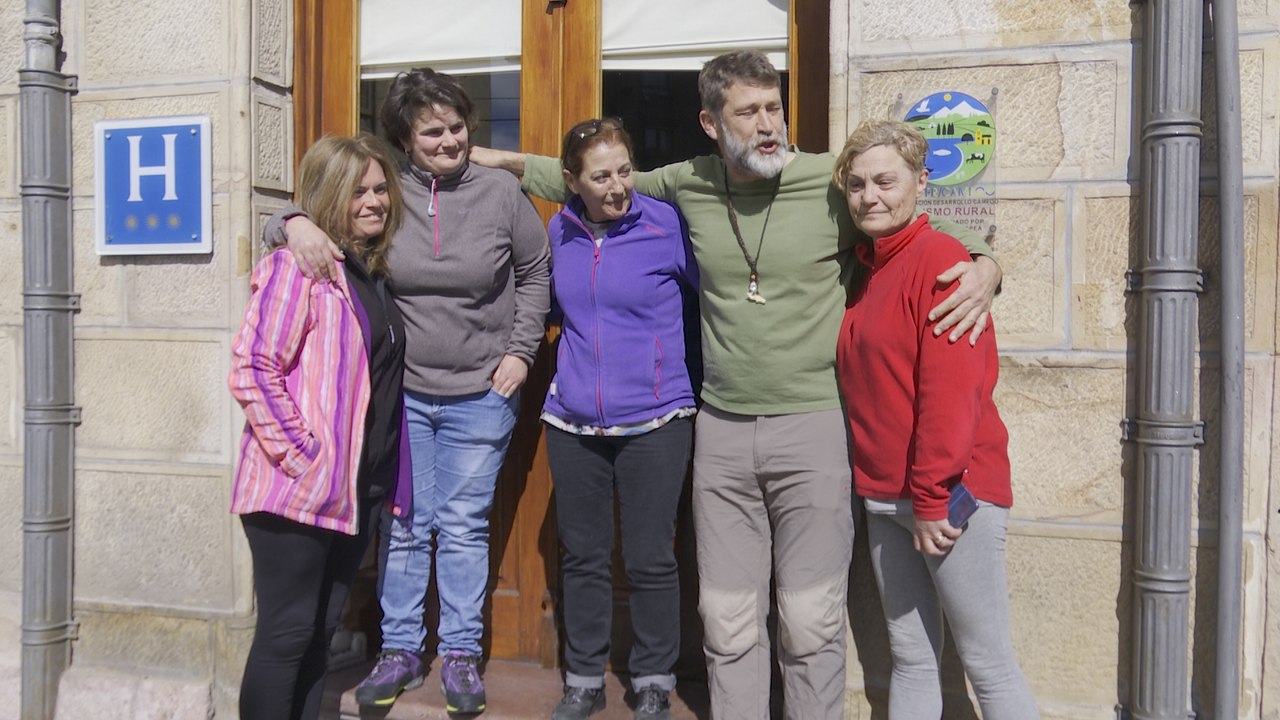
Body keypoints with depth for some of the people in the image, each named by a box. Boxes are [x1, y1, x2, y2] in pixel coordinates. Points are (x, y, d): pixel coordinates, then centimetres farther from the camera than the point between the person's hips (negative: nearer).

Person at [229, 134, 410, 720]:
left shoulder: (373, 272, 13)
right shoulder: (298, 265, -12)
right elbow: (252, 369, -18)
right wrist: (299, 455, -20)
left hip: (356, 488, 8)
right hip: (297, 489, -7)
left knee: (321, 629, 16)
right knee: (286, 632, 1)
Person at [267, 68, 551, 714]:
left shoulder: (501, 191, -2)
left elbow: (535, 273, 8)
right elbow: (302, 214, 3)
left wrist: (521, 350, 2)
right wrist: (297, 223, -22)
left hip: (480, 395, -1)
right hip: (399, 392, 1)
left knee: (464, 527, 10)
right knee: (401, 527, 11)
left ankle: (461, 654, 25)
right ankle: (400, 649, 28)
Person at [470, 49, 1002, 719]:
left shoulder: (834, 183, -6)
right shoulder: (689, 184, 4)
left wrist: (984, 265, -14)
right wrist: (504, 160, 24)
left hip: (814, 428, -3)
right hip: (721, 432, 3)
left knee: (809, 623, 2)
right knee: (727, 621, 11)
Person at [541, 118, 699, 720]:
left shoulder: (667, 224, -9)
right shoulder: (561, 231, 4)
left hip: (654, 421, -4)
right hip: (572, 421, 4)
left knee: (650, 561, 6)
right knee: (582, 557, 13)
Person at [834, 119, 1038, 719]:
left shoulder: (939, 257, -12)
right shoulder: (866, 269, 13)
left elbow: (952, 388, -19)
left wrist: (933, 496, -18)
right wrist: (882, 489, 11)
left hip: (951, 495, -8)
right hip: (884, 497, 8)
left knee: (989, 666, 3)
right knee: (911, 658, 16)